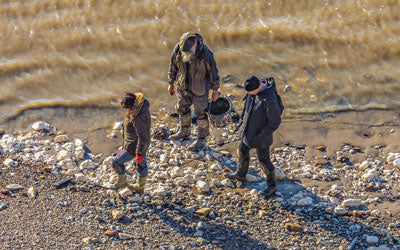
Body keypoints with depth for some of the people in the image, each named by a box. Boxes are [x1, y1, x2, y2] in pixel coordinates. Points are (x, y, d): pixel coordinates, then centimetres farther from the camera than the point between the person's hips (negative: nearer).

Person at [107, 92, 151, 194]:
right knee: (141, 165, 24)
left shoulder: (138, 119, -35)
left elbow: (142, 137, -29)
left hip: (134, 147, -10)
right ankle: (140, 187, 42)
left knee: (117, 162, 8)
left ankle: (122, 182, 30)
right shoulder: (142, 106, -6)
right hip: (143, 144, 10)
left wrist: (139, 153, -21)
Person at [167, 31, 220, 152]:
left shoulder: (205, 54, -30)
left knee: (201, 113, 7)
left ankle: (201, 139, 27)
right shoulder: (178, 48, -19)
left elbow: (213, 72, -15)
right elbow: (173, 65, -1)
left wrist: (215, 90, -4)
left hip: (199, 88, -5)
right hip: (183, 85, 5)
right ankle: (184, 132, 46)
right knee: (182, 108, 22)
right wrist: (171, 83, 8)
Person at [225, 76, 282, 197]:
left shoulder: (270, 100, -36)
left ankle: (272, 186, 30)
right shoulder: (254, 88, -12)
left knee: (264, 160, 8)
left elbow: (275, 122, -27)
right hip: (248, 130, 8)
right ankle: (240, 174, 51)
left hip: (261, 134, -8)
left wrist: (260, 137, -22)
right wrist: (242, 118, 15)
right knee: (242, 151, 25)